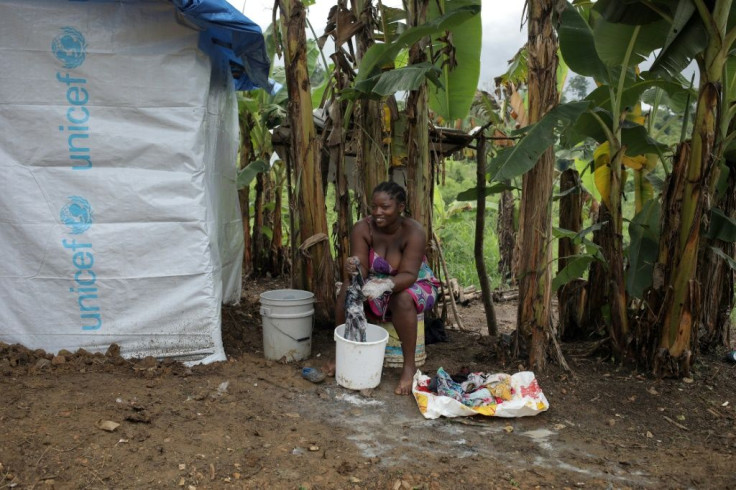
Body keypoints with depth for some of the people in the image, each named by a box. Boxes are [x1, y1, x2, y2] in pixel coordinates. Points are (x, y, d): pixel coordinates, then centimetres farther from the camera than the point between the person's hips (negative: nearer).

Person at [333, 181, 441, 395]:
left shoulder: (413, 231, -25)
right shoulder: (362, 228, -17)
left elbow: (408, 275, -32)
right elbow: (362, 268, -21)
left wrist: (386, 285, -52)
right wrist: (355, 267, -46)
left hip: (412, 285, -3)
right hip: (375, 283, 3)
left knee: (403, 299, -36)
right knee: (348, 288, -25)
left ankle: (409, 366, -22)